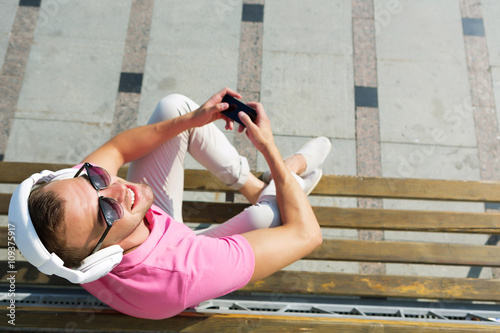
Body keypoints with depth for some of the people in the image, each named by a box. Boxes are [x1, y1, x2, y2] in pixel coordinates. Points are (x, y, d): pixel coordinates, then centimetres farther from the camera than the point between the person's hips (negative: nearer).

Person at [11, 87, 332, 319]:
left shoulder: (72, 186, -35)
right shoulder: (180, 278, -48)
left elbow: (116, 149, -9)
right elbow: (306, 234, -37)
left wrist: (191, 119, -17)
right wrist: (269, 148, -30)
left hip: (153, 220, 5)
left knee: (175, 106, -8)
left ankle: (253, 184, 14)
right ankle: (291, 167, 15)